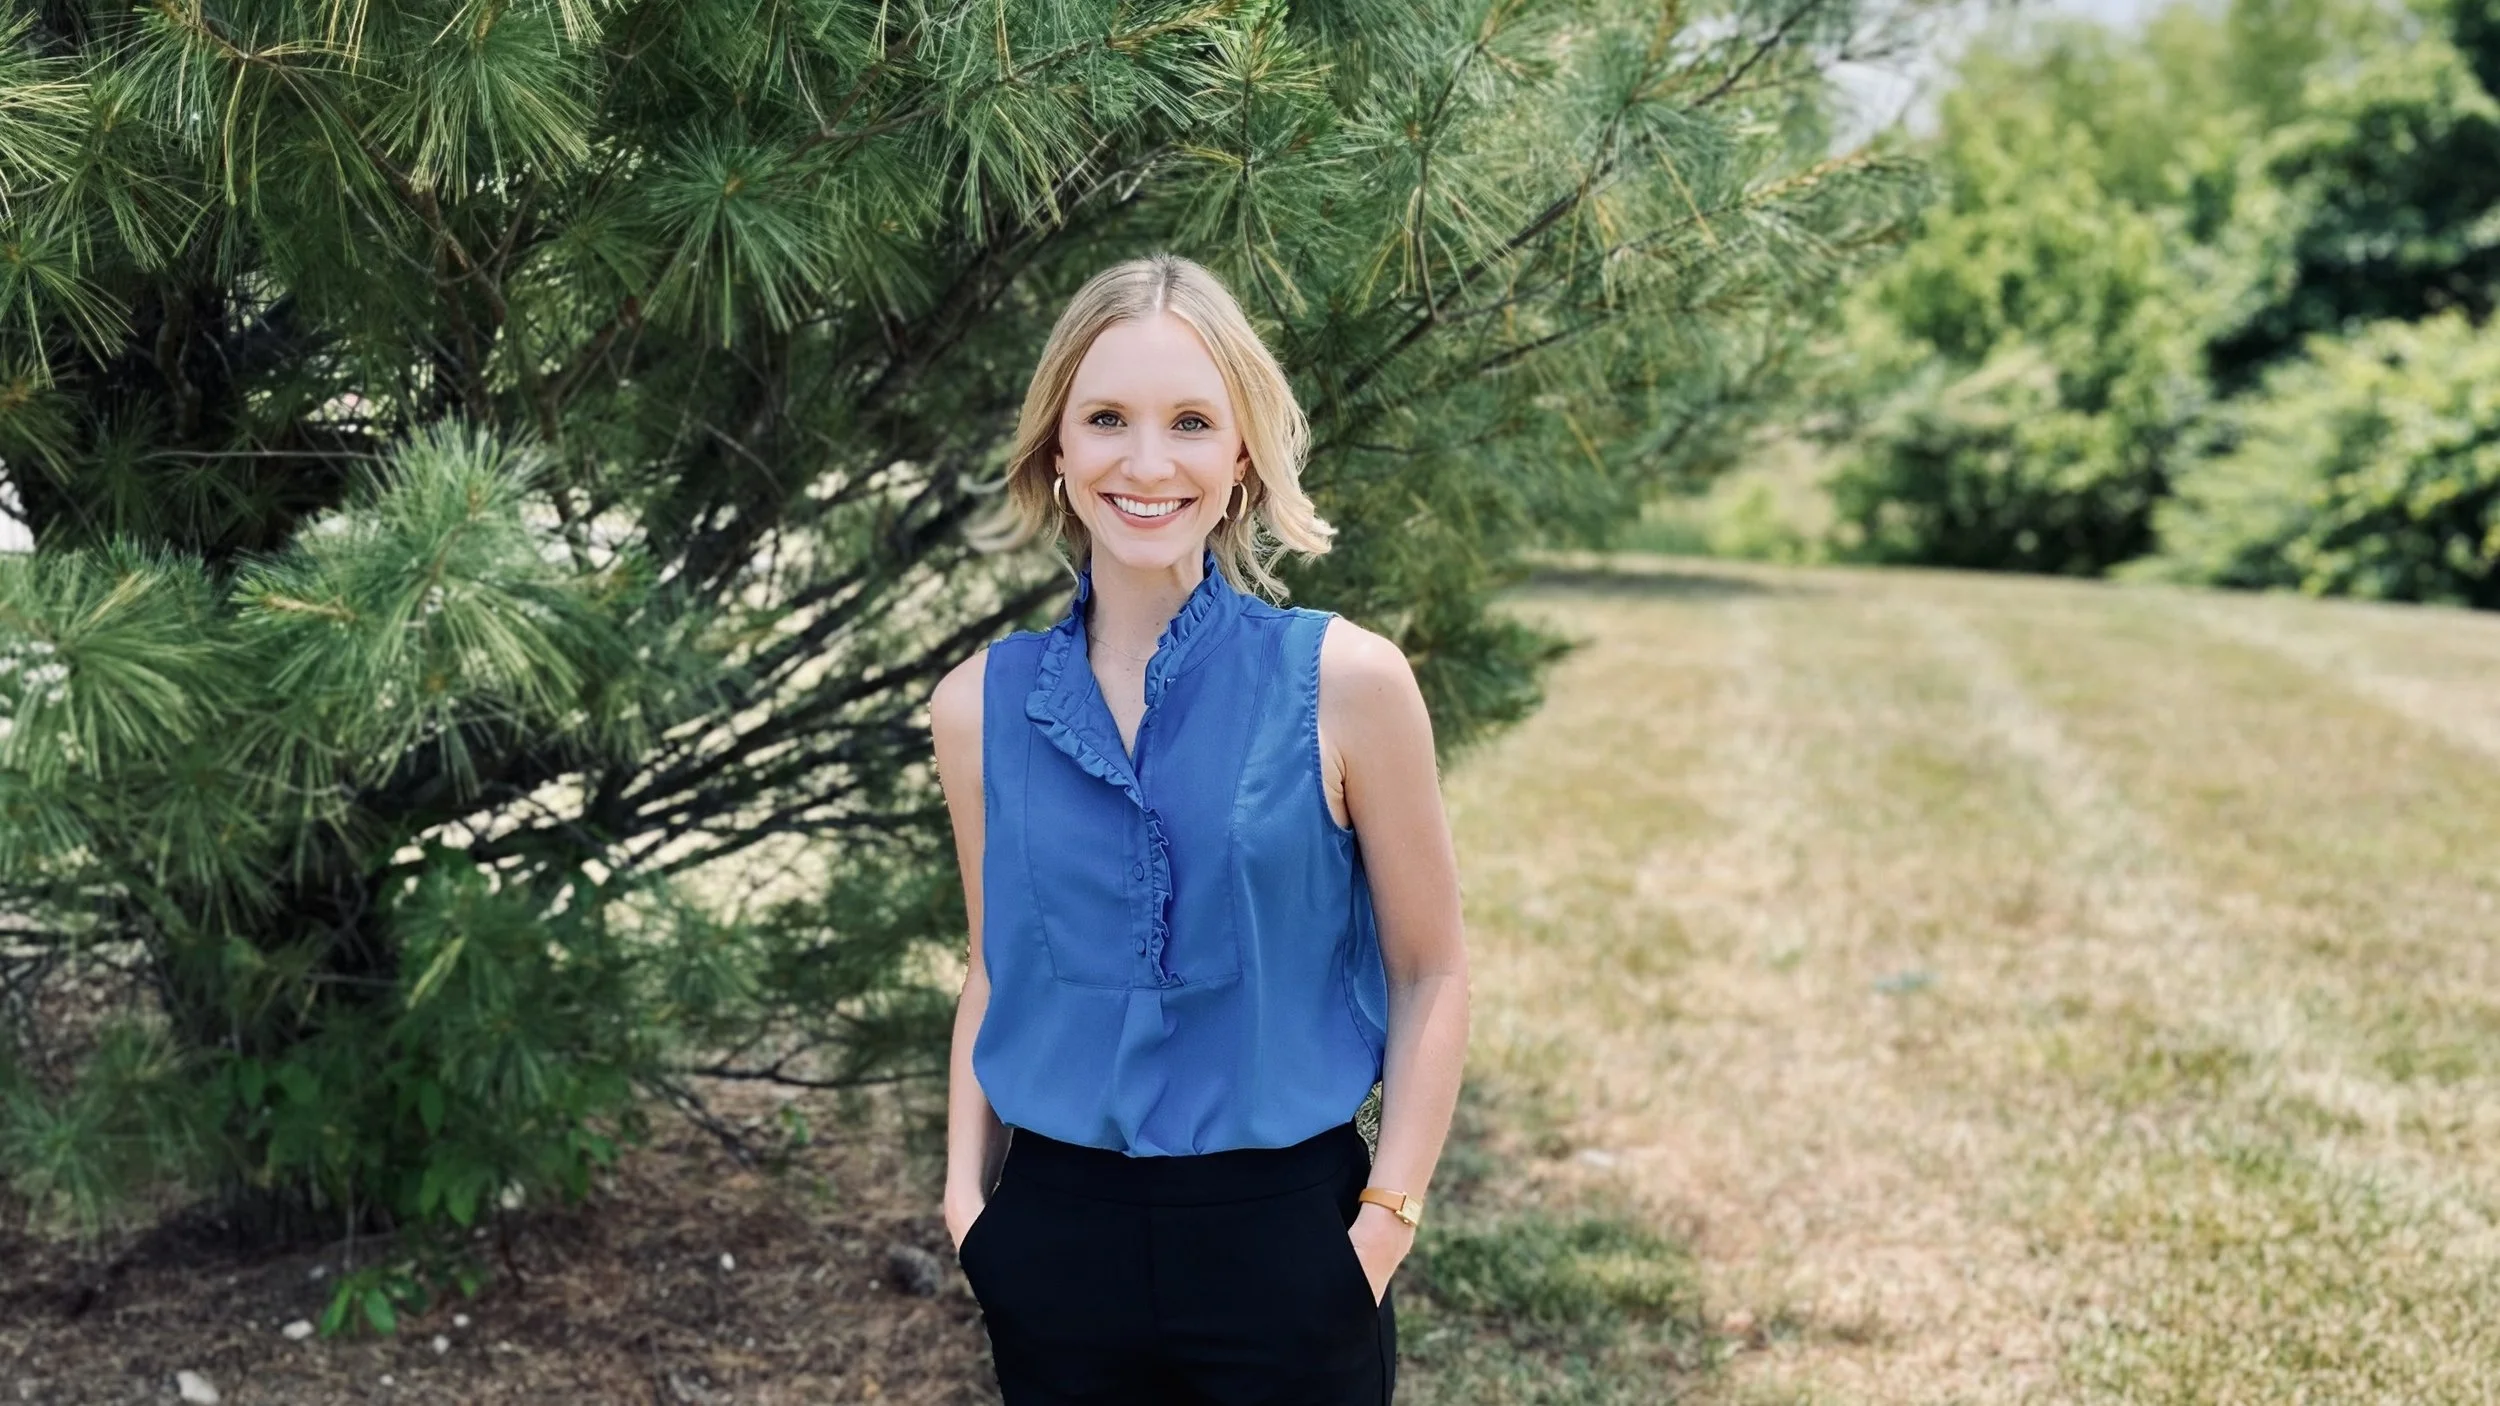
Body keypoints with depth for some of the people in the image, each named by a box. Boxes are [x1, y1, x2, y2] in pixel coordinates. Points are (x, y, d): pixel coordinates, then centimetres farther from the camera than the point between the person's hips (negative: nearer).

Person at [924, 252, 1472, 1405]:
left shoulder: (1343, 683, -9)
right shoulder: (978, 706, -1)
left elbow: (1428, 974, -3)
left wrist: (1385, 1223, -8)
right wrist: (966, 1190, 4)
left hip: (1282, 1237, -2)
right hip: (1056, 1242, 2)